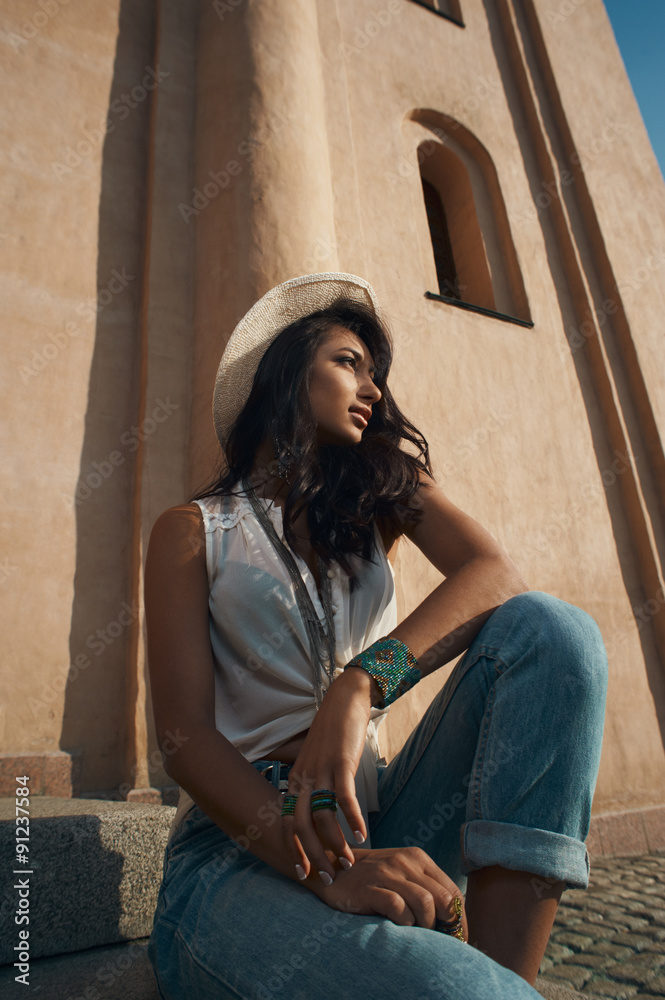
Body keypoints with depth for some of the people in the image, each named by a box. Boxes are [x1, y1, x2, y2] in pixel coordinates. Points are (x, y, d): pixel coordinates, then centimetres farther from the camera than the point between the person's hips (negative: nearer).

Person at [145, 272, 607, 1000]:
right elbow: (184, 734, -10)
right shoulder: (192, 532, 1)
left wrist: (358, 687, -28)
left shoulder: (383, 491, 11)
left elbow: (495, 573, -10)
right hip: (238, 841, -6)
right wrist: (326, 867, -27)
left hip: (369, 814, 6)